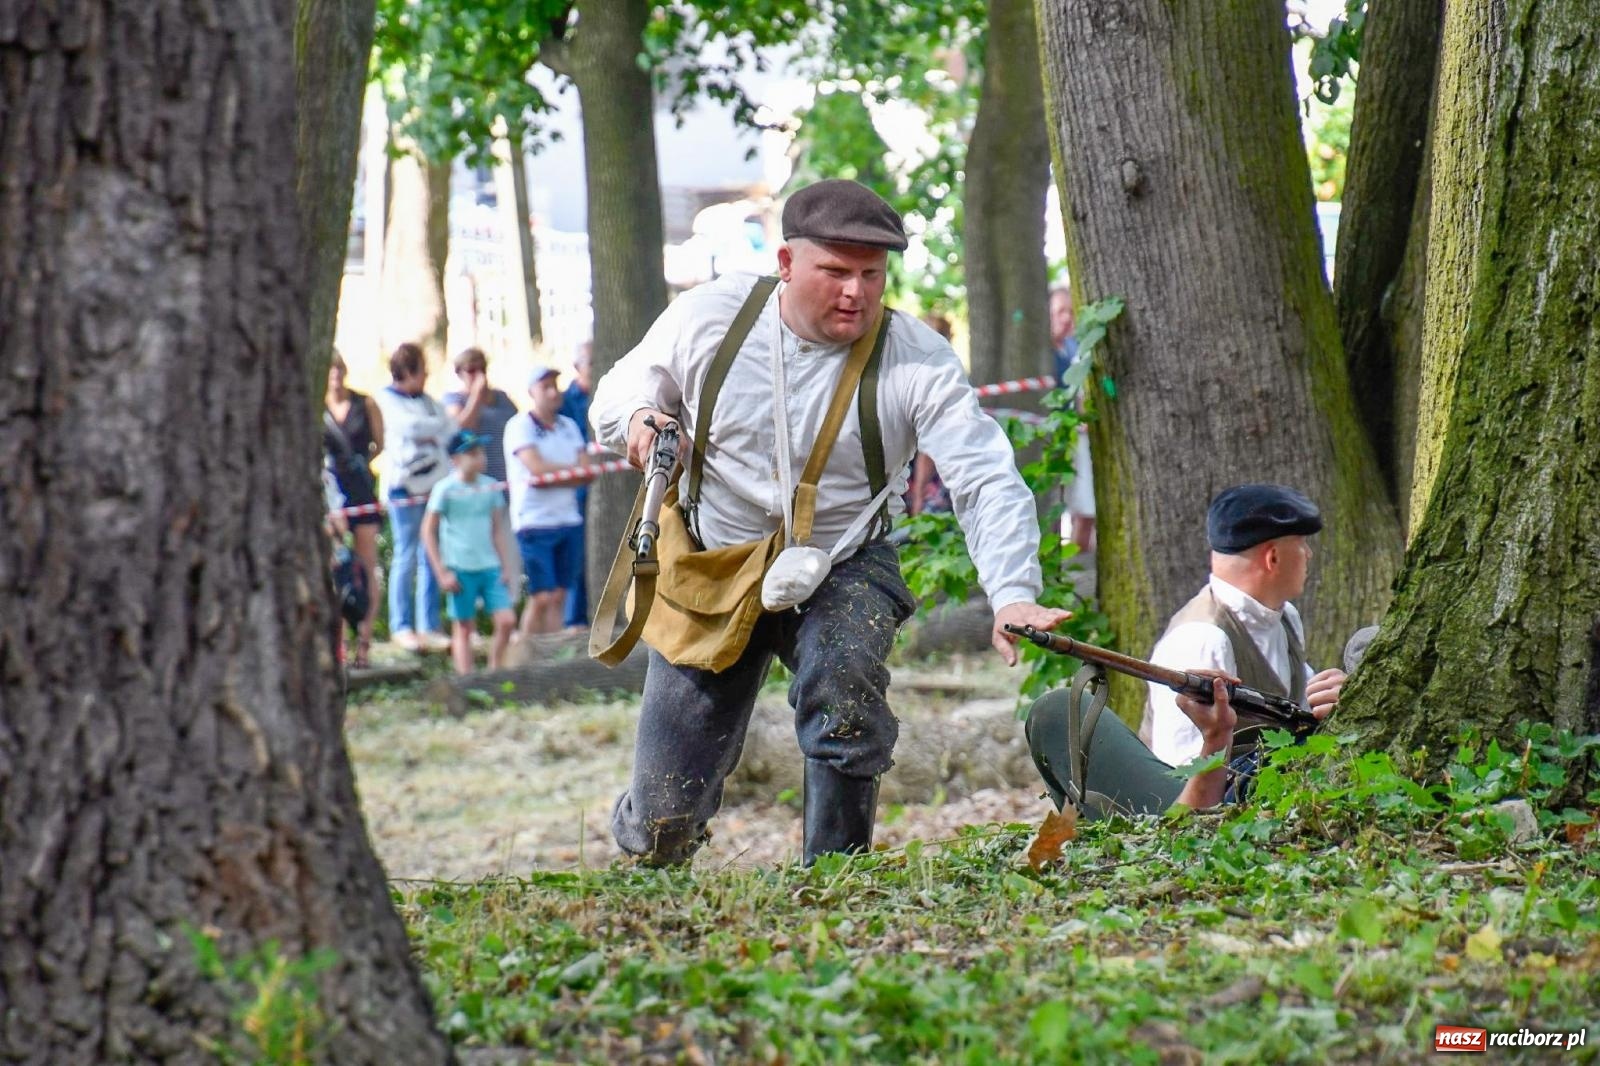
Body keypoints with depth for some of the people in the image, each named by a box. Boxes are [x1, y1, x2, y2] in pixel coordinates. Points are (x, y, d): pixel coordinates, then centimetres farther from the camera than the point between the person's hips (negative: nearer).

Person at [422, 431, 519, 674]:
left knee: (506, 620, -5)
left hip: (490, 567, 4)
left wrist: (506, 567, 10)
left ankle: (494, 673, 9)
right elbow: (428, 532, -3)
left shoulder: (489, 487, 8)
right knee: (463, 627, 2)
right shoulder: (446, 489, -5)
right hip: (460, 569, -4)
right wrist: (442, 572, -7)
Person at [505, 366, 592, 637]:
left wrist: (552, 475, -10)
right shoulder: (520, 426, -3)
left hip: (568, 521, 6)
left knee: (558, 596, 4)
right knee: (541, 597, -9)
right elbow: (536, 467, -16)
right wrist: (575, 470, -5)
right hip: (534, 522, -6)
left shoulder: (569, 426, 15)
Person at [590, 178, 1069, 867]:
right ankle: (647, 842, 39)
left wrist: (1012, 596, -40)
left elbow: (988, 482, -23)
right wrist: (637, 415, -20)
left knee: (843, 687, -35)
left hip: (840, 572, -1)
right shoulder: (706, 316, -10)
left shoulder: (918, 363, -16)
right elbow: (618, 390, 6)